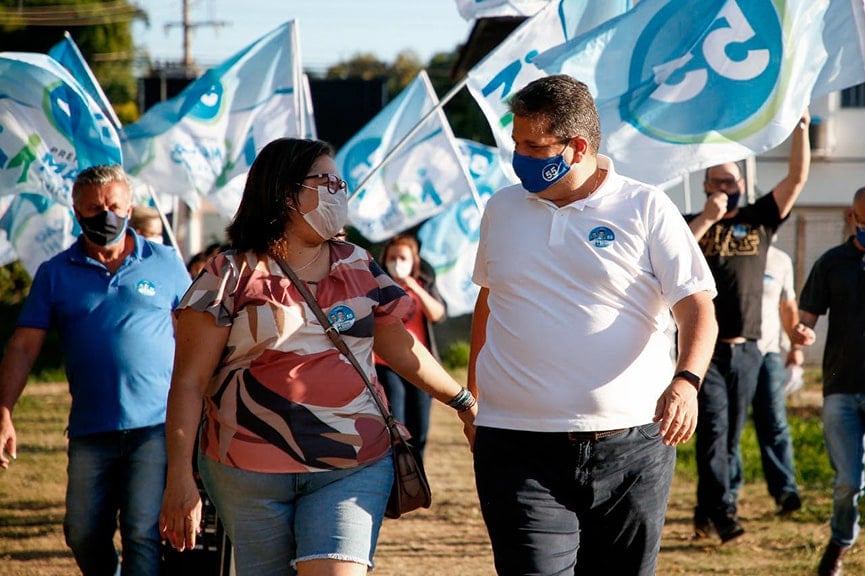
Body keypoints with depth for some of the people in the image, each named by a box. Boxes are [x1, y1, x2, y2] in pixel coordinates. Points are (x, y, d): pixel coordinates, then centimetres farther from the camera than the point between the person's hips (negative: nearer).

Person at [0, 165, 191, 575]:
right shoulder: (55, 274, 9)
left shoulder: (166, 264, 7)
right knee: (83, 536, 8)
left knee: (143, 533, -11)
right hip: (90, 430, 2)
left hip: (156, 425, -2)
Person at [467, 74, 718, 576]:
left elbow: (698, 308, -5)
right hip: (520, 449, 1)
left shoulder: (647, 209, 0)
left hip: (631, 447, -1)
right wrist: (471, 395, 26)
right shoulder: (502, 209, 12)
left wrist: (686, 380, -23)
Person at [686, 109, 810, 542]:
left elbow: (797, 178, 4)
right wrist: (708, 218, -14)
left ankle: (704, 517, 15)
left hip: (746, 350, 3)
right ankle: (723, 513, -19)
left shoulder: (759, 219, 11)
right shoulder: (690, 225, 6)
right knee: (713, 430, -14)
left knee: (730, 439, 7)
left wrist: (801, 127, -6)